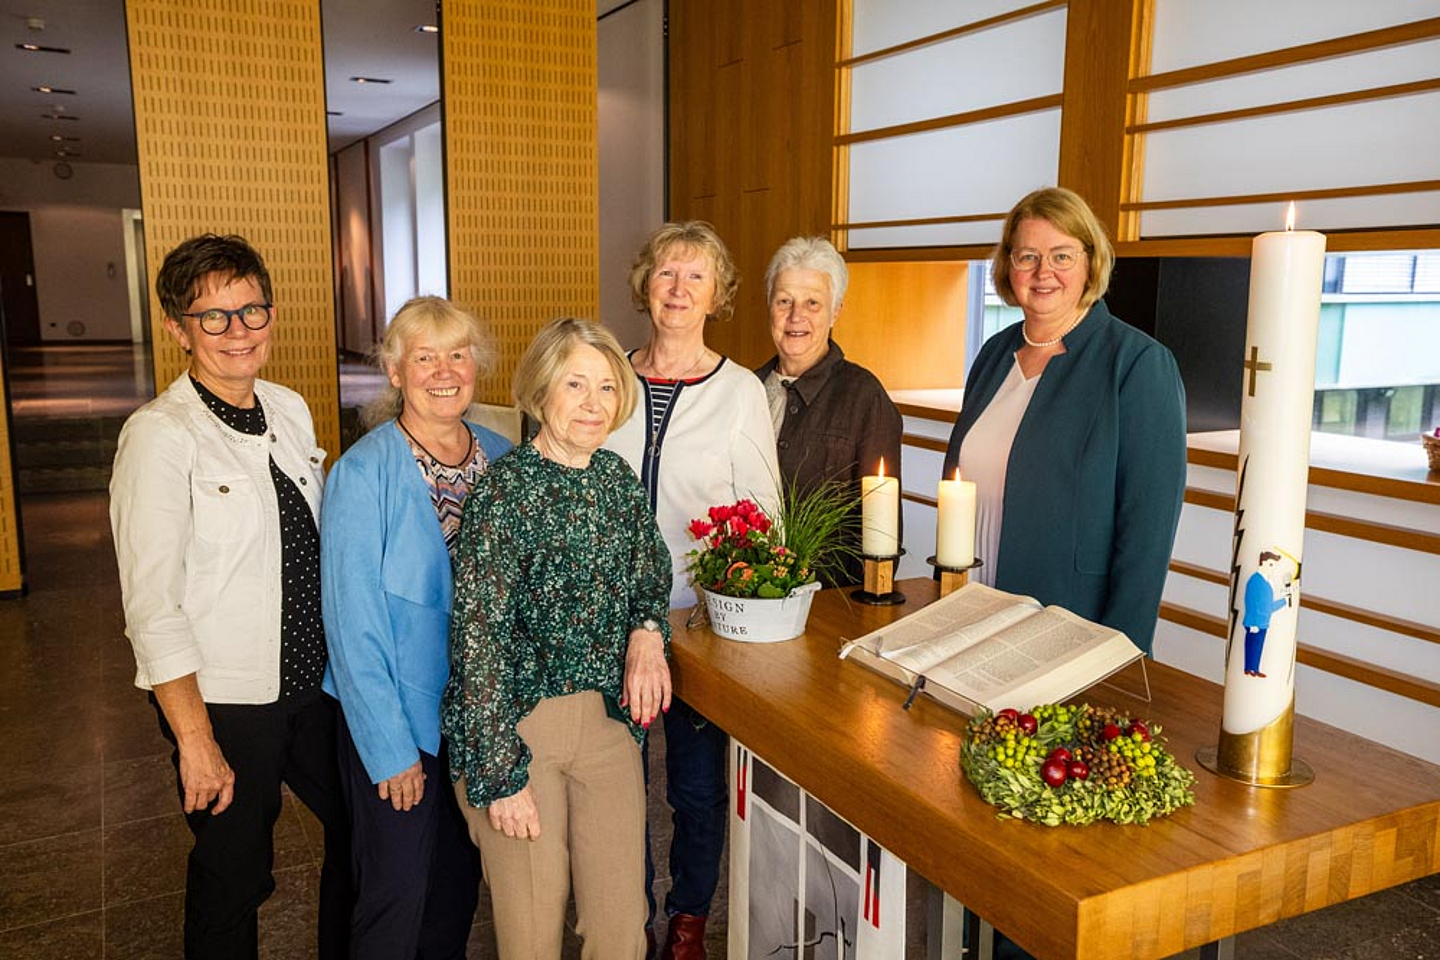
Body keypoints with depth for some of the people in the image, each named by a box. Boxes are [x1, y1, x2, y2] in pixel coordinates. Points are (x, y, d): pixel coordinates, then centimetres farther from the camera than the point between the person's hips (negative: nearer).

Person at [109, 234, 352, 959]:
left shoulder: (291, 411, 3)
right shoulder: (160, 436, -16)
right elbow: (152, 606, -18)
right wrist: (196, 740, -17)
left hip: (314, 677, 7)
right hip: (223, 700, -6)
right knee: (233, 879, 10)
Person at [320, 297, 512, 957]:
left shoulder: (502, 459, -1)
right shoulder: (363, 473, -17)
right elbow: (353, 624, -16)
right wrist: (392, 747, -15)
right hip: (396, 714, -5)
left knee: (461, 877, 21)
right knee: (398, 889, 8)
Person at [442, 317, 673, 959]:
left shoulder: (618, 479, 4)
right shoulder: (505, 489, -14)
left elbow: (651, 577, 19)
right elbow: (477, 638, -15)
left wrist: (647, 630, -4)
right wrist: (500, 772, -16)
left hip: (609, 717, 5)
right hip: (516, 722, -5)